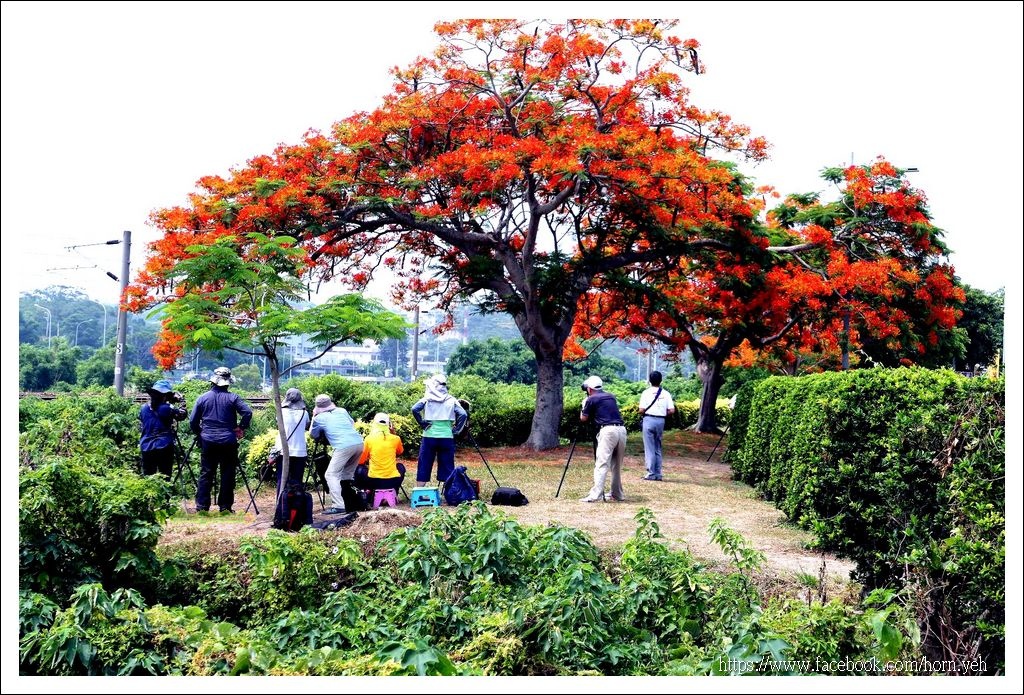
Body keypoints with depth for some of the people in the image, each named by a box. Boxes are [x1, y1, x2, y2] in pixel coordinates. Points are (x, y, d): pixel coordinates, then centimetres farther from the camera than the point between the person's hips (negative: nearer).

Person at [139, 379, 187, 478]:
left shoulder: (144, 408, 5)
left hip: (146, 448, 5)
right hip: (164, 447, -5)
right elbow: (183, 414, 4)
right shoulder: (167, 408, -10)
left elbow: (141, 427, 17)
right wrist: (180, 400, 12)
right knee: (164, 479, -1)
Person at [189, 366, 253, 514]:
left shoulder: (202, 398, 2)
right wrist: (241, 427, -2)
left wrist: (199, 433, 19)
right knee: (227, 474, 4)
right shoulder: (232, 398, -5)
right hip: (228, 442, -2)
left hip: (207, 442, 2)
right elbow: (248, 412, -16)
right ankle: (225, 507, 6)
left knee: (205, 474, 7)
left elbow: (192, 422, 3)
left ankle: (201, 506, 6)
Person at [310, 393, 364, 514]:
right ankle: (353, 503, 20)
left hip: (344, 447, -6)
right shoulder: (342, 411, 22)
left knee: (331, 475, 1)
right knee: (347, 475, 20)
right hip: (359, 443, 6)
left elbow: (313, 435, 25)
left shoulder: (319, 418, 9)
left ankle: (338, 506, -11)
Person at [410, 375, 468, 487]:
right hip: (447, 438, 1)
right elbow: (463, 415, -8)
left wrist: (422, 423, -5)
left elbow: (415, 409, -14)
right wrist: (456, 430, -2)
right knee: (448, 468, 7)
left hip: (429, 437, -1)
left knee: (424, 466, 7)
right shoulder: (451, 400, 3)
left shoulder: (427, 399, 1)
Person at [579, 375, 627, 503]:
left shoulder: (591, 399, 4)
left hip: (608, 431, -6)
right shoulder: (611, 397, 22)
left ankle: (596, 495, -17)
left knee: (601, 465, -10)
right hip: (621, 429, 6)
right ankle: (618, 495, 20)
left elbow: (584, 418, 13)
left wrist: (584, 404, 29)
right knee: (617, 465, 16)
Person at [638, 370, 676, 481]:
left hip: (649, 420, -4)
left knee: (649, 448, 1)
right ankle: (658, 474, 15)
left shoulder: (646, 393, -7)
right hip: (661, 421, 4)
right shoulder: (666, 394, 2)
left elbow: (641, 410, -11)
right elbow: (671, 410, -2)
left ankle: (651, 474, -1)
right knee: (658, 449, 14)